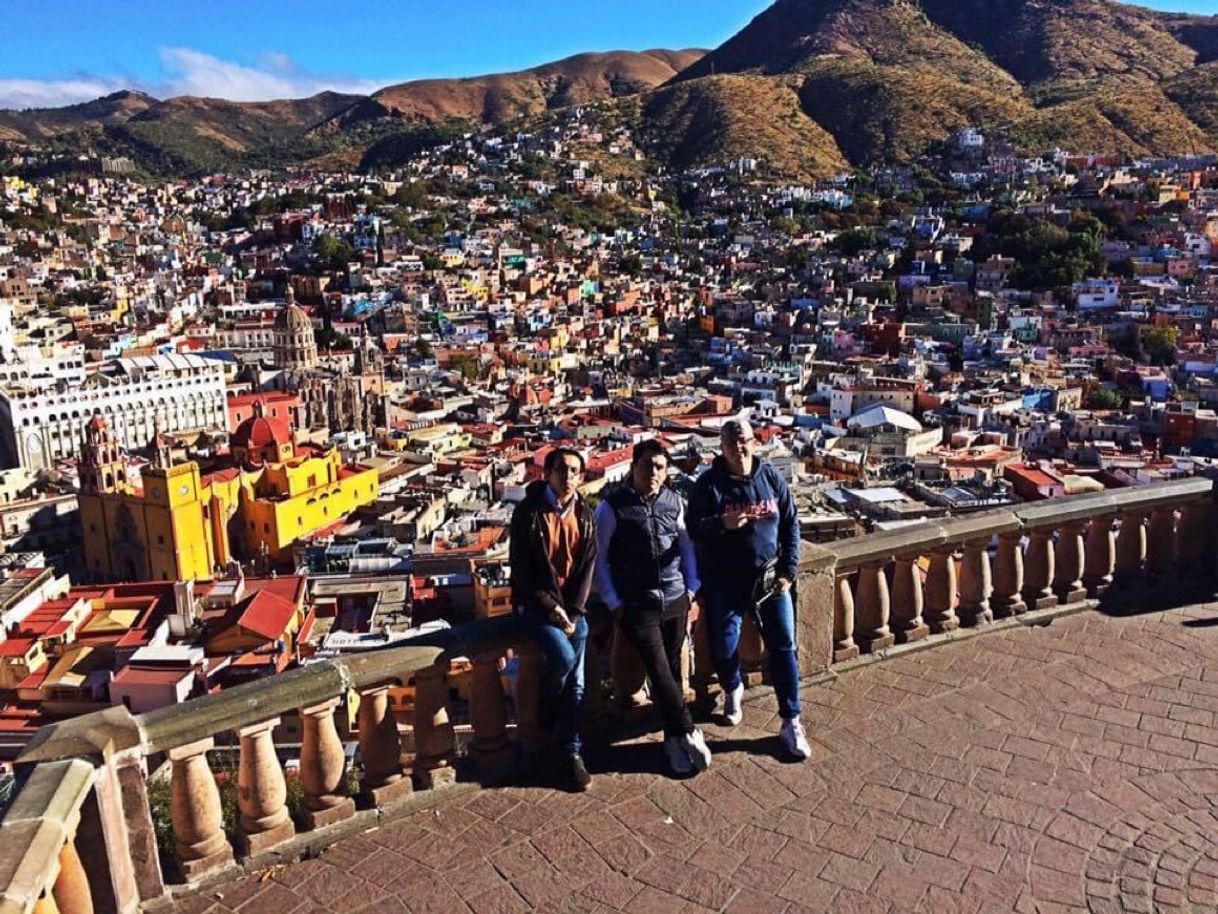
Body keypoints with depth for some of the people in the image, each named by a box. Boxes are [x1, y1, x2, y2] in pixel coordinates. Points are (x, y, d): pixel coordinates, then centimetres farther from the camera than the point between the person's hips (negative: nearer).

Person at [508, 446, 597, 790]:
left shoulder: (585, 515, 4)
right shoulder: (528, 512, -9)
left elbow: (588, 566, 1)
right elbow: (521, 567, -10)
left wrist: (574, 611, -10)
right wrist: (550, 607, -16)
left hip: (573, 605, 4)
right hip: (536, 603, -4)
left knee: (577, 680, -6)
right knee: (564, 657, -24)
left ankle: (570, 752, 4)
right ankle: (547, 712, 7)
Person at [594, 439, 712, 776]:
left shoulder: (673, 501, 4)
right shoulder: (613, 507, -7)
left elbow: (686, 546, 15)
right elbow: (600, 558, -2)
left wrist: (690, 590, 10)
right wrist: (614, 604, -5)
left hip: (675, 601, 4)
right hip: (637, 605, -3)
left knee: (672, 671, 11)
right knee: (660, 672, -8)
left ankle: (675, 739, 25)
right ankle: (689, 733, 8)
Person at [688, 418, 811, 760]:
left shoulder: (772, 478, -2)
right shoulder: (708, 483, -8)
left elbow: (792, 525, 4)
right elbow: (693, 526, -8)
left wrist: (788, 571, -2)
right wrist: (721, 523, -29)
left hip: (771, 579, 2)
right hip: (725, 583, -1)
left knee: (784, 648, 2)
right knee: (723, 649, 7)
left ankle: (791, 723, 14)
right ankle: (733, 689, 42)